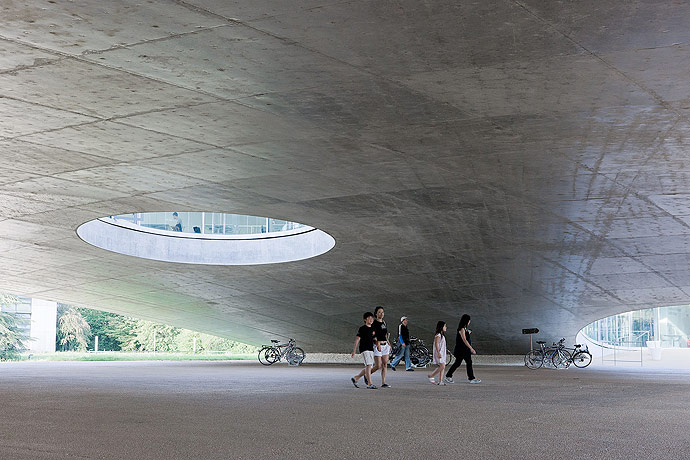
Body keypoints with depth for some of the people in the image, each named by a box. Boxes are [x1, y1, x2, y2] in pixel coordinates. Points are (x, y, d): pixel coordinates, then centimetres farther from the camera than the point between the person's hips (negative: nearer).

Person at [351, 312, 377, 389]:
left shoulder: (373, 329, 14)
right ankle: (370, 384, -18)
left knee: (368, 367, 8)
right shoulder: (362, 329, -6)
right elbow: (357, 339, -9)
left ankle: (355, 378, 24)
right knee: (368, 365, -17)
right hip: (364, 349, -8)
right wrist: (354, 350, -13)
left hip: (371, 349, 8)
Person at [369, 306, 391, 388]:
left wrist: (389, 345, 18)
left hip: (385, 345, 7)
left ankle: (383, 383, 2)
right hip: (377, 345, -7)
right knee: (378, 366, -8)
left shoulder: (383, 322, 14)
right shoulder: (374, 323, -9)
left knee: (385, 364, 1)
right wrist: (377, 344, -31)